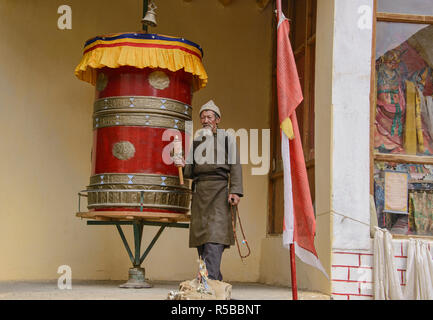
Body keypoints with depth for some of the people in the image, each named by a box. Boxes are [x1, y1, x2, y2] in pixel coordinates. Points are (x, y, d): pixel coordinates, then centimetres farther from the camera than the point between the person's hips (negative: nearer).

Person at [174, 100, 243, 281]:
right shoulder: (196, 141, 19)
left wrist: (235, 191, -11)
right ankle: (217, 281, 7)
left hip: (219, 190, -4)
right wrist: (183, 166, -3)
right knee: (201, 235, 0)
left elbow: (235, 167, 1)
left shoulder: (226, 139, 10)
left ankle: (210, 278, -24)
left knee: (215, 233, -17)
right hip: (199, 190, 4)